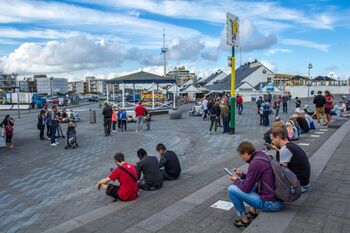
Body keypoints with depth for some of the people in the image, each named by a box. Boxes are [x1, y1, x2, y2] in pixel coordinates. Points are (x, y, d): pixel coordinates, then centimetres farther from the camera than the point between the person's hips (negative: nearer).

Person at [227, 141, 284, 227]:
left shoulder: (255, 163, -20)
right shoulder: (262, 156, 6)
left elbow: (246, 188, -13)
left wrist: (236, 180, 5)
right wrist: (241, 175, 16)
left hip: (270, 203, -9)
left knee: (231, 189, -6)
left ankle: (244, 219, 9)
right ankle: (253, 211, 24)